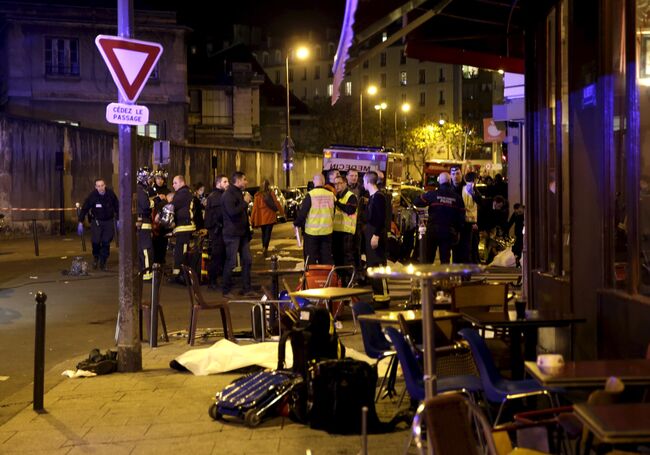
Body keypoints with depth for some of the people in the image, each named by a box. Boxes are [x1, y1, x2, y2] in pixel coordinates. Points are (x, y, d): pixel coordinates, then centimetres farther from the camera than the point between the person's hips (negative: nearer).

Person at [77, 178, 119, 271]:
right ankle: (96, 257, 16)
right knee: (96, 241, -13)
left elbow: (117, 207, 3)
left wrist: (118, 219, 3)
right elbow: (84, 208, -8)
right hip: (96, 221, -1)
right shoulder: (92, 195, -14)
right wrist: (80, 222, -10)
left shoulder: (110, 194, -10)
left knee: (106, 242, -3)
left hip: (108, 221, 1)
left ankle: (103, 262, 12)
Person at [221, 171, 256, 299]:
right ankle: (226, 291, 6)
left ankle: (246, 289, 17)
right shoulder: (228, 195, -12)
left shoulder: (239, 193, 18)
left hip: (243, 233, 9)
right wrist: (245, 202, -16)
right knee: (231, 263, -4)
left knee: (247, 261, 9)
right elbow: (232, 212, -27)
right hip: (232, 234, -9)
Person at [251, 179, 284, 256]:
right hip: (270, 217, -2)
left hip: (261, 218, 2)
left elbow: (255, 207, -5)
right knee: (268, 233, -1)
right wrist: (282, 212, 11)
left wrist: (252, 219, -1)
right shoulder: (271, 193, -8)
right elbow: (276, 203, -4)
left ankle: (264, 247, 25)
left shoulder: (258, 195, -6)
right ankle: (265, 248, -19)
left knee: (264, 233, 18)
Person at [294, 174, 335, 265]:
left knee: (311, 259, 6)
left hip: (312, 231, -3)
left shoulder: (310, 195, -13)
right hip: (327, 231, 4)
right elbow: (333, 213, 10)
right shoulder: (331, 195, -2)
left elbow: (303, 212, -11)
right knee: (327, 257, 13)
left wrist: (296, 223, 4)